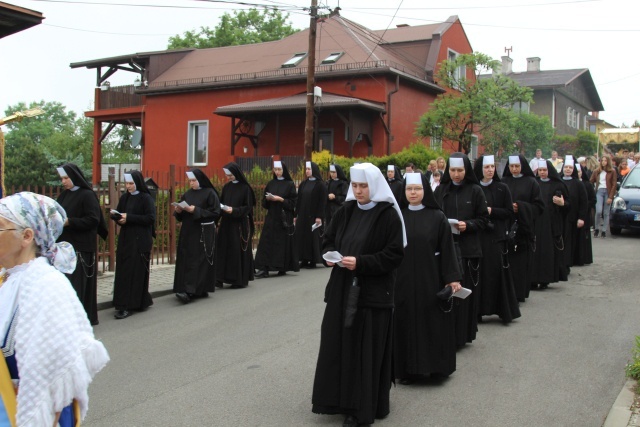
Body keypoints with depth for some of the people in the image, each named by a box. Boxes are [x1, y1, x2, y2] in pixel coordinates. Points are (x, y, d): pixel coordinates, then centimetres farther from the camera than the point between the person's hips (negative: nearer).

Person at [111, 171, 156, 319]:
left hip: (140, 240, -6)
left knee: (135, 272, -6)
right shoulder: (124, 197, 12)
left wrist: (129, 217, -17)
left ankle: (127, 306, -3)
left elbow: (150, 218, -14)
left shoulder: (146, 198, -6)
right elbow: (119, 214, 19)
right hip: (125, 238, 6)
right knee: (122, 271, 3)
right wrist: (116, 216, -5)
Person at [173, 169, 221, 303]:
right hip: (188, 231, 7)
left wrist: (196, 210, -17)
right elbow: (181, 216, 18)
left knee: (197, 261, -9)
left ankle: (190, 291, -14)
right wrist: (179, 210, -5)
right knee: (186, 260, 2)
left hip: (204, 232, -6)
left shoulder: (210, 193, -6)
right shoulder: (187, 194, 12)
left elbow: (215, 212, -12)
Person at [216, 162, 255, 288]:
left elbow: (248, 207, -8)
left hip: (240, 225, -5)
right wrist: (220, 207, -7)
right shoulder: (226, 187, 9)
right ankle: (220, 278, 3)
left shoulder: (245, 188, -7)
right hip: (226, 223, 5)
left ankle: (241, 280, 9)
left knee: (239, 251, -1)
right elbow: (221, 202, 15)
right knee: (223, 249, 1)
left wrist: (234, 210, -19)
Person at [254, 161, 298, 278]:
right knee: (267, 241, -4)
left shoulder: (290, 184, -2)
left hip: (284, 218, -4)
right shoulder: (270, 184, 11)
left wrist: (280, 199, -16)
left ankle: (283, 268, 11)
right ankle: (264, 268, -7)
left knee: (283, 242, -1)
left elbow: (293, 202, -6)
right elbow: (264, 202, 15)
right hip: (271, 217, 4)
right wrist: (268, 198, -7)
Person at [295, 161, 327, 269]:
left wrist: (319, 216, -15)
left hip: (313, 215, -6)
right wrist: (296, 215, 7)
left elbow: (322, 202, -9)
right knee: (301, 236, 4)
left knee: (313, 236, -2)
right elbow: (299, 200, 11)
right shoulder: (303, 184, 11)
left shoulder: (320, 184, -5)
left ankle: (313, 260, 5)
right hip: (302, 215, 6)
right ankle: (304, 260, 11)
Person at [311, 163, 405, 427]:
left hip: (373, 293, -5)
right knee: (337, 343, 8)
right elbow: (328, 239, 15)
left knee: (366, 350, 0)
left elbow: (394, 255, -13)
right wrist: (330, 255, -7)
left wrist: (360, 263, -21)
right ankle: (339, 398, 22)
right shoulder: (346, 211, 7)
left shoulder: (388, 215, -9)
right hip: (342, 290, 5)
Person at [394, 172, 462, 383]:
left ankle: (433, 365, 21)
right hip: (402, 279, 2)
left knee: (432, 322, 5)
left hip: (430, 279, -1)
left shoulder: (437, 217, -2)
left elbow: (447, 249, -3)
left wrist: (452, 277, -7)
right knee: (405, 323, 5)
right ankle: (407, 369, 15)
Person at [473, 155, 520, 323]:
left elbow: (509, 212, 2)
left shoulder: (502, 188, 4)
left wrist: (491, 210, -10)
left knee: (497, 272, -2)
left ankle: (505, 310, 7)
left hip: (496, 236, 0)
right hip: (477, 236, 1)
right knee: (479, 272, 0)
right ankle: (479, 308, 9)